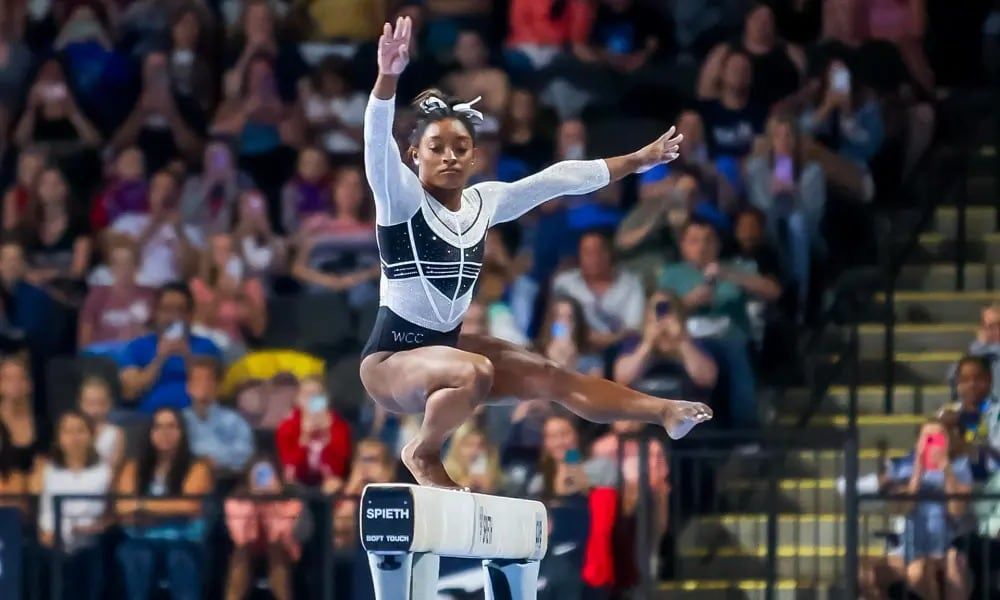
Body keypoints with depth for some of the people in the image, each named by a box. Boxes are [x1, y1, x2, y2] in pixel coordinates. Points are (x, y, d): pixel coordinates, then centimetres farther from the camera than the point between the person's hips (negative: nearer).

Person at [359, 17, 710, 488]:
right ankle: (423, 454, -12)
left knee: (549, 376, 4)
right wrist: (388, 77, -52)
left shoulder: (484, 202, 4)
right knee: (474, 374, -33)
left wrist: (638, 160, 17)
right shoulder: (402, 199, -15)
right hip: (392, 360, -7)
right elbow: (377, 144, -34)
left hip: (446, 346, 7)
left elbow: (558, 180, 12)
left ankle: (663, 411, 8)